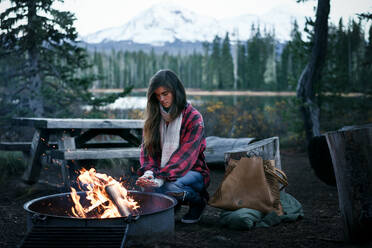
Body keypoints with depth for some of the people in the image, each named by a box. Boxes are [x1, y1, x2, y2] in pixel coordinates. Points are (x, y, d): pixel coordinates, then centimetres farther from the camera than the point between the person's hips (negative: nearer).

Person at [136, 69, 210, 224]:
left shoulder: (193, 117, -12)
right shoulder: (155, 117, 7)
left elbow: (186, 155, -20)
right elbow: (147, 147, 3)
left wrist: (162, 177, -31)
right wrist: (149, 172, -19)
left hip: (192, 171, -4)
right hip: (163, 170, 4)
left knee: (171, 187, -37)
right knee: (147, 186, -30)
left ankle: (198, 201, -2)